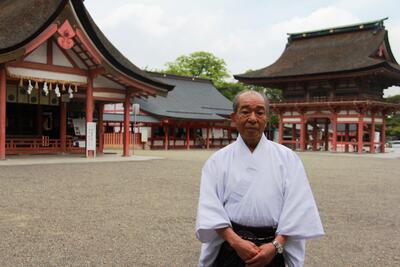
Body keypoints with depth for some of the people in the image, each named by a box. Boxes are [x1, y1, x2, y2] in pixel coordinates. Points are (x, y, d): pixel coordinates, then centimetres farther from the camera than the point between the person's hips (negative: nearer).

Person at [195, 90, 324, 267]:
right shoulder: (218, 160, 1)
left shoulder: (287, 158, 1)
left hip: (272, 251, 0)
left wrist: (276, 245, -15)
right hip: (230, 249, 0)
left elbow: (297, 205, -5)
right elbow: (210, 206, -6)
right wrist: (235, 241, -17)